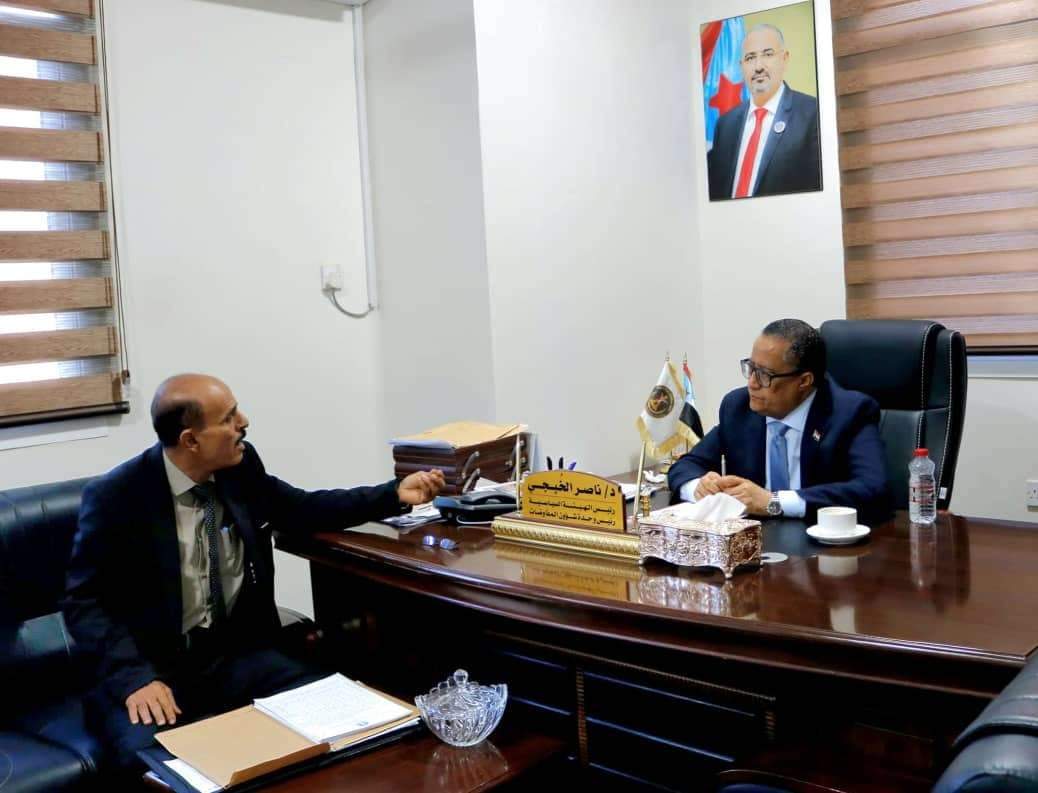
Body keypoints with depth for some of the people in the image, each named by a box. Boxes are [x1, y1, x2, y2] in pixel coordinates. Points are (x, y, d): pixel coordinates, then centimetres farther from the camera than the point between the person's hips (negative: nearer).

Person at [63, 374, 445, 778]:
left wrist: (395, 495, 8)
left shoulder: (241, 466, -1)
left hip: (236, 654, 4)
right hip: (151, 667, -4)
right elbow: (85, 602, -10)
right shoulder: (115, 496, -14)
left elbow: (301, 509, 15)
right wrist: (135, 677, -25)